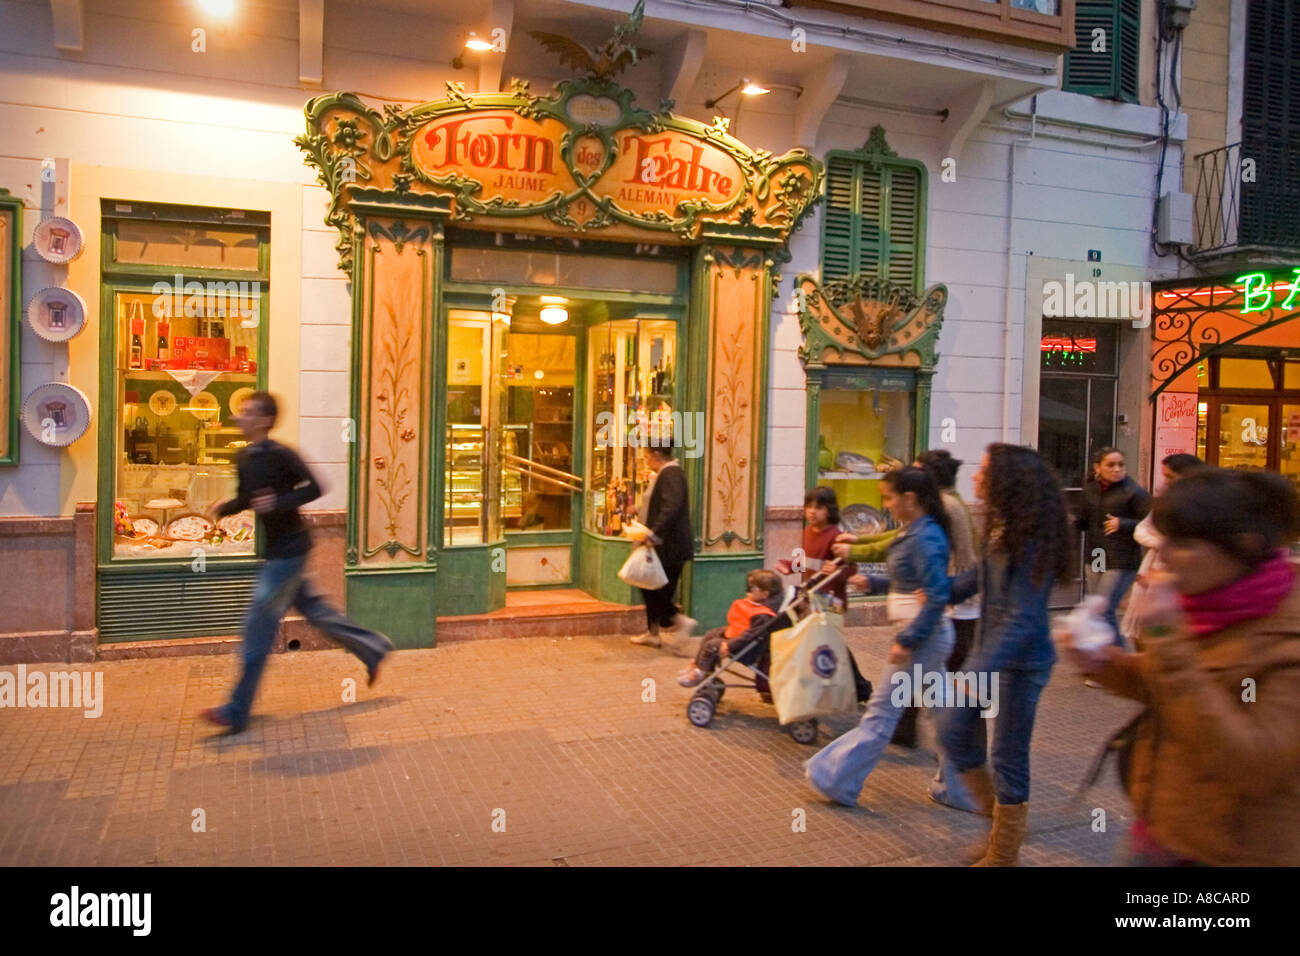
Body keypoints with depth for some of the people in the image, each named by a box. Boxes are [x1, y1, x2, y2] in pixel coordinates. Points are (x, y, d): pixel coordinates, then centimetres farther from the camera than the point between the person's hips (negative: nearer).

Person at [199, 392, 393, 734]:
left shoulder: (280, 455, -18)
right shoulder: (244, 459, 7)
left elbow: (314, 488, -16)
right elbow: (245, 499, 17)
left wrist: (279, 502, -27)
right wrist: (223, 509, -2)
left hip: (289, 549, -9)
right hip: (276, 550, 9)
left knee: (258, 625, -5)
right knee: (314, 610, 17)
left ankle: (237, 712, 4)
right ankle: (373, 648, 33)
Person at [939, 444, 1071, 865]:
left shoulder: (1031, 540, -22)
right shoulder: (998, 525, 4)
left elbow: (1023, 615, -27)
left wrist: (983, 668, -33)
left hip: (1021, 660, -8)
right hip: (988, 648, 9)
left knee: (1008, 755, 4)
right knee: (954, 731, 12)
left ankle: (1003, 853, 22)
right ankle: (1001, 819, 30)